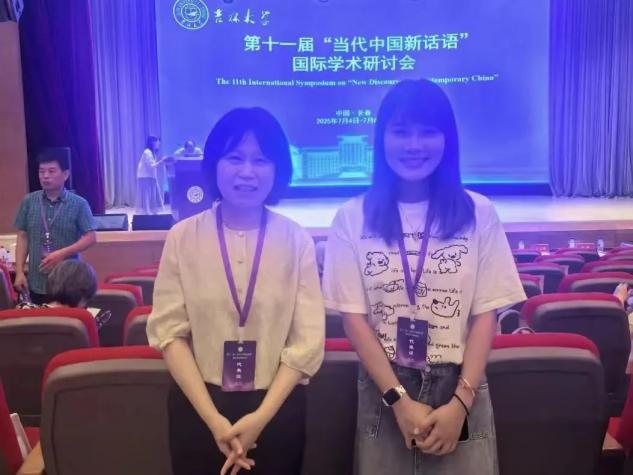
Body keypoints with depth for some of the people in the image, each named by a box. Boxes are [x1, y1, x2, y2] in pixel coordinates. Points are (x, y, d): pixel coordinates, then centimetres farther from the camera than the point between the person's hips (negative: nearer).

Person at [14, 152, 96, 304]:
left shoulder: (79, 204, -4)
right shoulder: (29, 202, 4)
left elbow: (90, 237, -7)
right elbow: (22, 237, 7)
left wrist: (62, 253, -17)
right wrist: (19, 272, 1)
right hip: (37, 283, 3)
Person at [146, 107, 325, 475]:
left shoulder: (297, 241, -4)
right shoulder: (183, 237, -3)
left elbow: (307, 340, -6)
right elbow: (169, 332, -6)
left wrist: (260, 416, -13)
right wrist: (213, 418, -13)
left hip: (278, 410, 0)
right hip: (197, 409, 0)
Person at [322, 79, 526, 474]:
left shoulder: (479, 214, -1)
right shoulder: (353, 218, -2)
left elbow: (485, 315, -2)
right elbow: (354, 317, -4)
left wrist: (460, 401, -11)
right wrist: (399, 399, -11)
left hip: (460, 391, 0)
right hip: (383, 392, 0)